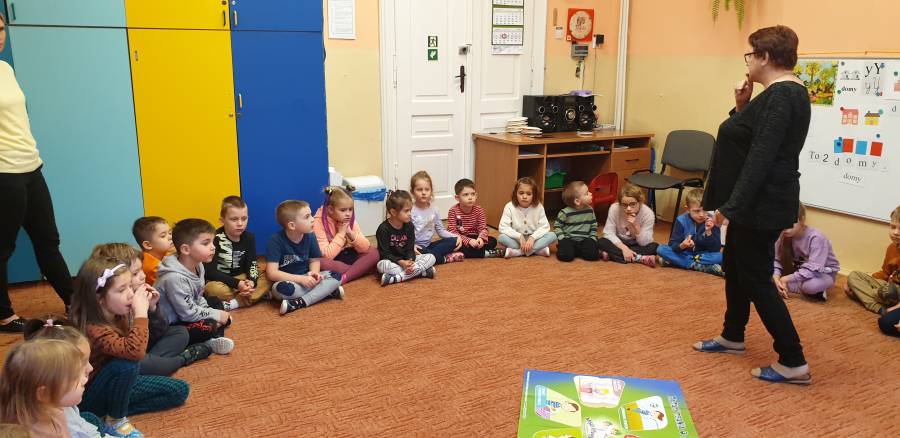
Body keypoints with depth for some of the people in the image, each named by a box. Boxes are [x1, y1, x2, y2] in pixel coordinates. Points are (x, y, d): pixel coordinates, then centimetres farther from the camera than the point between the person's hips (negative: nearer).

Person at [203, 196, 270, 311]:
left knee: (266, 280, -17)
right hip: (220, 280, -5)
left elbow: (252, 264, -5)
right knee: (213, 289, -36)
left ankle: (233, 303, -26)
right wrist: (237, 284, -28)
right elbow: (211, 272, -20)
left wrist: (252, 281, -28)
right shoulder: (215, 239, -17)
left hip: (242, 278, 5)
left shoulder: (249, 237, -2)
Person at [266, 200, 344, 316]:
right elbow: (272, 273, -23)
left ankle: (299, 303, -26)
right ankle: (325, 291, -22)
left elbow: (314, 260, 7)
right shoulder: (276, 241, -19)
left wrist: (314, 272, -18)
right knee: (281, 289, -39)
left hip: (306, 278, 4)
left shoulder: (310, 236, -4)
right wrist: (300, 279, -29)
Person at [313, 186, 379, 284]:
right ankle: (361, 270, -23)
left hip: (347, 256, 5)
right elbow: (326, 255, -28)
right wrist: (341, 234, -23)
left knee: (373, 253, -15)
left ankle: (343, 278, -30)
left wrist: (351, 233, -21)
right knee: (320, 262, -38)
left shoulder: (350, 220, -3)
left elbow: (365, 248, -7)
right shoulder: (319, 222, -19)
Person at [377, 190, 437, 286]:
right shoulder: (383, 229, -14)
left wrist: (410, 260, -25)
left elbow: (410, 249, -3)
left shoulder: (409, 226, -1)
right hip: (391, 261, -4)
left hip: (406, 260, 5)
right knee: (382, 265, -39)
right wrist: (401, 262, -30)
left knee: (431, 257, -14)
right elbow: (385, 253, -16)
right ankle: (421, 271, -34)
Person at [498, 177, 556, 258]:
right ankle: (539, 249, -30)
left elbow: (544, 227, -11)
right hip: (517, 240, -1)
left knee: (552, 235, -23)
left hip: (533, 239, 1)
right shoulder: (510, 207, -11)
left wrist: (532, 238, -27)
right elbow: (503, 227, -16)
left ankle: (517, 252, -29)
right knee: (502, 237, -30)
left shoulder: (538, 207, -8)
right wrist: (519, 236, -27)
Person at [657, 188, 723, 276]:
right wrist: (681, 246, -35)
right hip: (684, 254, 1)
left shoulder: (712, 222, -11)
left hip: (704, 255, -1)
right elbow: (672, 244, -12)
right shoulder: (681, 221, -10)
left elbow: (716, 249, -15)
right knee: (661, 249, -24)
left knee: (721, 257, -31)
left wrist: (709, 232, -29)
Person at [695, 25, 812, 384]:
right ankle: (732, 337, 37)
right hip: (755, 203, 11)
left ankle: (794, 363, 5)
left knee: (756, 278, -4)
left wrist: (731, 205, -25)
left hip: (761, 206, -11)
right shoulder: (781, 93, 12)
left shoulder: (781, 96, -20)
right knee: (734, 267, 20)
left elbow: (761, 158, -26)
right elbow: (751, 139, 17)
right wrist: (742, 107, 4)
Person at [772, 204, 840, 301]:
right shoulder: (784, 235, -13)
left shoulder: (816, 238, -29)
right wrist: (776, 278, -31)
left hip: (824, 273, -7)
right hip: (800, 270, 7)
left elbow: (813, 269, -34)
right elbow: (776, 259, -14)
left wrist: (788, 278, -35)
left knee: (810, 285, -40)